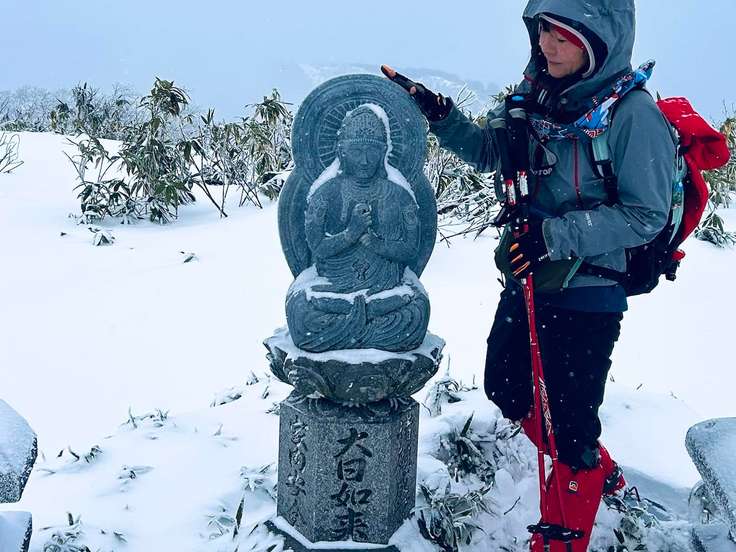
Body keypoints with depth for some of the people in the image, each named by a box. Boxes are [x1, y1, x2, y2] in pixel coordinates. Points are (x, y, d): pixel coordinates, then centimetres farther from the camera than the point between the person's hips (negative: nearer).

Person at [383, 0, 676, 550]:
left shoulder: (632, 113, -19)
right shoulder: (535, 92, 0)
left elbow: (646, 216, -18)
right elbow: (488, 151, 12)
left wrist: (556, 235, -27)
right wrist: (440, 113, -4)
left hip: (587, 298, -7)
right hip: (525, 281, 8)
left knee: (569, 423, 4)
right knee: (506, 387, 21)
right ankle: (600, 470, 44)